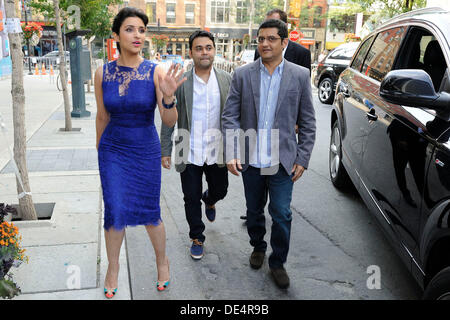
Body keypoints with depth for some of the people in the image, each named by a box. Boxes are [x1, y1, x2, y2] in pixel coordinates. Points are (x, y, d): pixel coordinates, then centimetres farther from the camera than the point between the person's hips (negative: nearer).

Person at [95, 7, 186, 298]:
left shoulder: (155, 72, -12)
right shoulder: (103, 73, -5)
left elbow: (170, 121, -17)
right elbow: (102, 116, 8)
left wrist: (168, 97, -36)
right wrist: (99, 148, 19)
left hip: (146, 150, -1)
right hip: (113, 149, 2)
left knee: (150, 213, 8)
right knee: (114, 213, 3)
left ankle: (162, 260, 35)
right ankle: (113, 267, 28)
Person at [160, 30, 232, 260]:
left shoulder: (227, 80, 0)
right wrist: (165, 151, -4)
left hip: (218, 152, 2)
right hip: (189, 154, -1)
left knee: (220, 190, 17)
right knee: (192, 199, 8)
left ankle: (209, 200, 54)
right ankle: (197, 238, 30)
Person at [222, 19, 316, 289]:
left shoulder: (300, 75, -1)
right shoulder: (242, 74, 0)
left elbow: (308, 123, 1)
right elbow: (230, 117, -1)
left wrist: (302, 159, -3)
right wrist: (231, 154, -10)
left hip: (282, 161, -1)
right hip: (250, 160, 2)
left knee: (282, 215, 1)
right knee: (254, 211, 17)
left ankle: (278, 262, 22)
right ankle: (258, 248, 42)